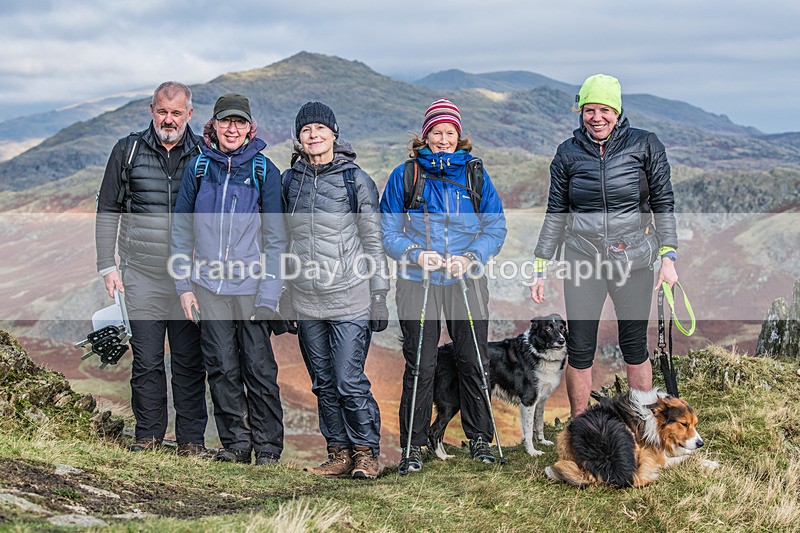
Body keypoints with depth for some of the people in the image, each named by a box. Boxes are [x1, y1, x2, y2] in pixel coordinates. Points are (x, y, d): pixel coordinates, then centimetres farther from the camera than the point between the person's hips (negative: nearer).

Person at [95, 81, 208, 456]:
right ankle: (148, 435, 16)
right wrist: (107, 265, 3)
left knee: (189, 361, 3)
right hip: (142, 276, 0)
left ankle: (191, 438, 12)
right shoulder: (128, 151, 4)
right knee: (146, 360, 3)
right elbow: (108, 210, 9)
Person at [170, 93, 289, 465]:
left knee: (259, 368, -2)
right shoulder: (198, 167, 5)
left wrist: (268, 294, -8)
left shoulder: (264, 170, -1)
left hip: (251, 286, -2)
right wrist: (184, 284, 4)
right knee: (222, 368, 3)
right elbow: (182, 229, 10)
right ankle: (236, 442, 14)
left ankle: (268, 445, 10)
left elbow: (275, 237, -1)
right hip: (208, 285, 2)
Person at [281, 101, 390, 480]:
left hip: (349, 299, -4)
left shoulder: (355, 180, -2)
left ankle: (366, 454, 6)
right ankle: (339, 455, 18)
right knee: (324, 384, 8)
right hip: (306, 301, 4)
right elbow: (284, 241, 16)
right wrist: (283, 296, 13)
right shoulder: (289, 181, 9)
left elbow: (373, 242, 0)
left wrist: (379, 298, -3)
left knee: (349, 381, -8)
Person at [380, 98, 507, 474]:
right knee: (420, 366, -2)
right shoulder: (404, 176, 4)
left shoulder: (475, 174, 7)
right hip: (417, 283, -1)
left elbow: (495, 228, 6)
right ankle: (413, 446, 7)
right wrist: (415, 254, -13)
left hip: (467, 282, 1)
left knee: (474, 361, 5)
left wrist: (472, 257, -11)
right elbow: (389, 232, 4)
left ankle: (479, 439, 20)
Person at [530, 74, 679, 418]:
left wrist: (668, 257, -5)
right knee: (579, 351, 2)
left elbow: (663, 203, 2)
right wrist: (540, 267, 5)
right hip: (582, 262, 1)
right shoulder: (568, 153, 2)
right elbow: (555, 214, 8)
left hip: (633, 260, -1)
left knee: (634, 347, 8)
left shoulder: (645, 145, -2)